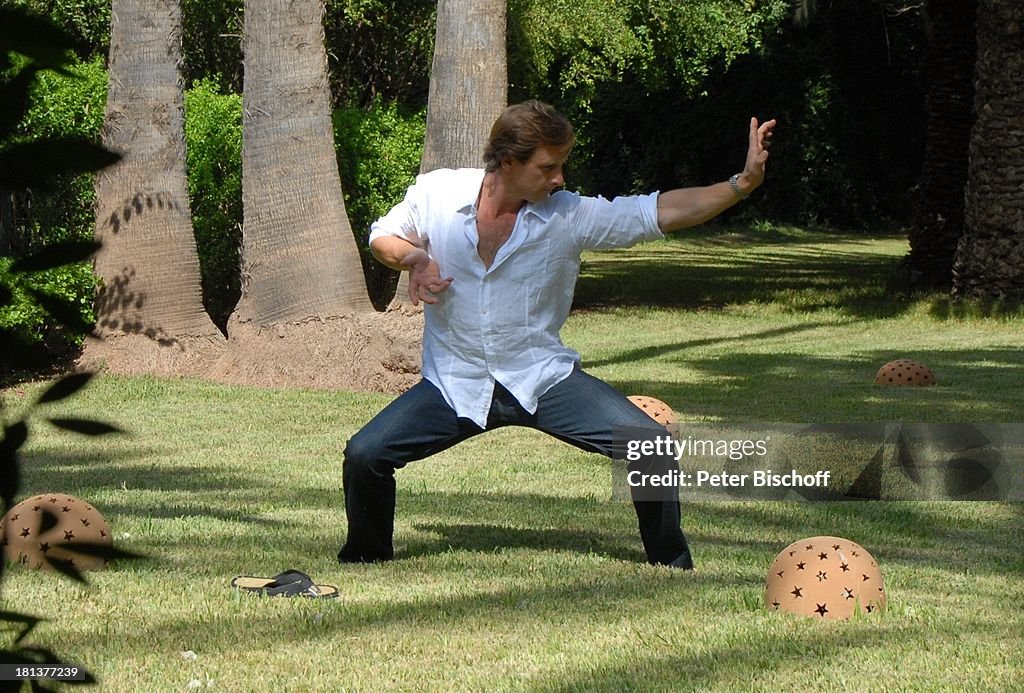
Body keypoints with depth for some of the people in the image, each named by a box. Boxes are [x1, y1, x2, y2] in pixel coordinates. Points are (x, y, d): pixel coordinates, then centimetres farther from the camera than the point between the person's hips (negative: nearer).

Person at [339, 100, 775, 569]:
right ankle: (366, 558, 14)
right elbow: (383, 236, 9)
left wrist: (742, 184, -22)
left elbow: (662, 211, -12)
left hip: (544, 380, 0)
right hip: (456, 385, 0)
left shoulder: (569, 216, -10)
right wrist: (414, 259, -13)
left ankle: (672, 566, 7)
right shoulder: (436, 194, -8)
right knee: (364, 456, -16)